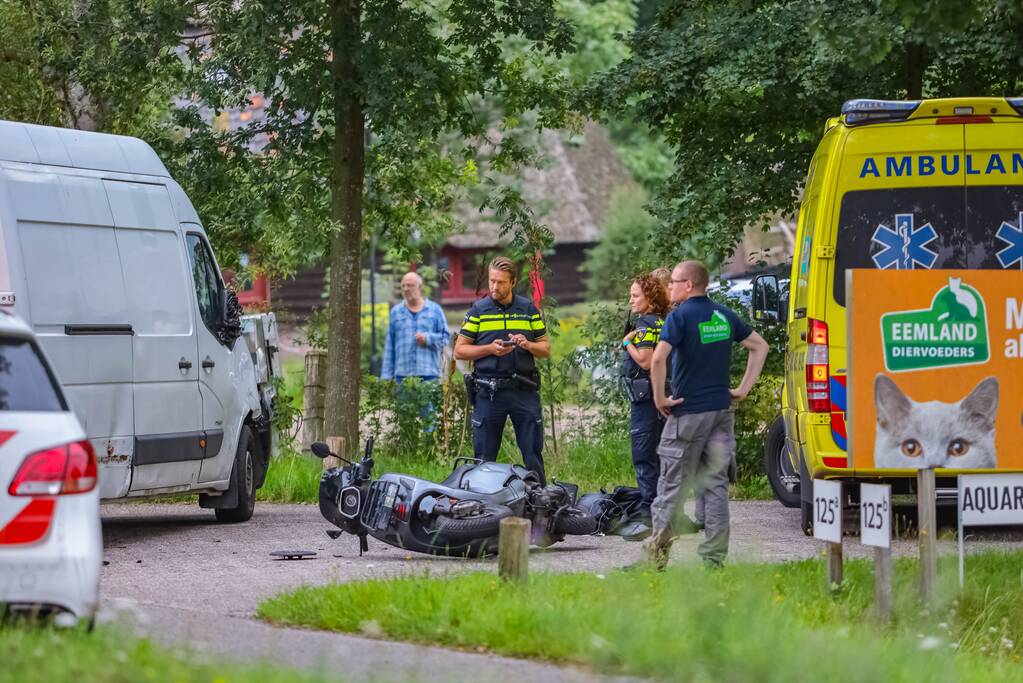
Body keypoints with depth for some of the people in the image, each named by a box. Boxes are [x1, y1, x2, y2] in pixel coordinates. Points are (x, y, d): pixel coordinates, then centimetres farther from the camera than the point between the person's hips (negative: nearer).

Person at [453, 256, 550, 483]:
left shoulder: (529, 309, 10)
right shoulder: (478, 311, 6)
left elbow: (545, 348, 13)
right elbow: (460, 351, 5)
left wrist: (528, 345, -8)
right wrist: (490, 349, -10)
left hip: (524, 390, 1)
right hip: (488, 393, -1)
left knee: (533, 455, 1)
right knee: (484, 458, 2)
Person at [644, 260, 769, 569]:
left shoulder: (680, 317, -11)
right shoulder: (724, 316, 9)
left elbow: (658, 358, -25)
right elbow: (760, 346, 19)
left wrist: (660, 398, -14)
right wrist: (743, 389, 16)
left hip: (687, 412, -5)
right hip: (721, 411, 6)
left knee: (673, 482, 2)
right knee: (715, 485, 7)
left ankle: (660, 543, 2)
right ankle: (713, 557, 6)